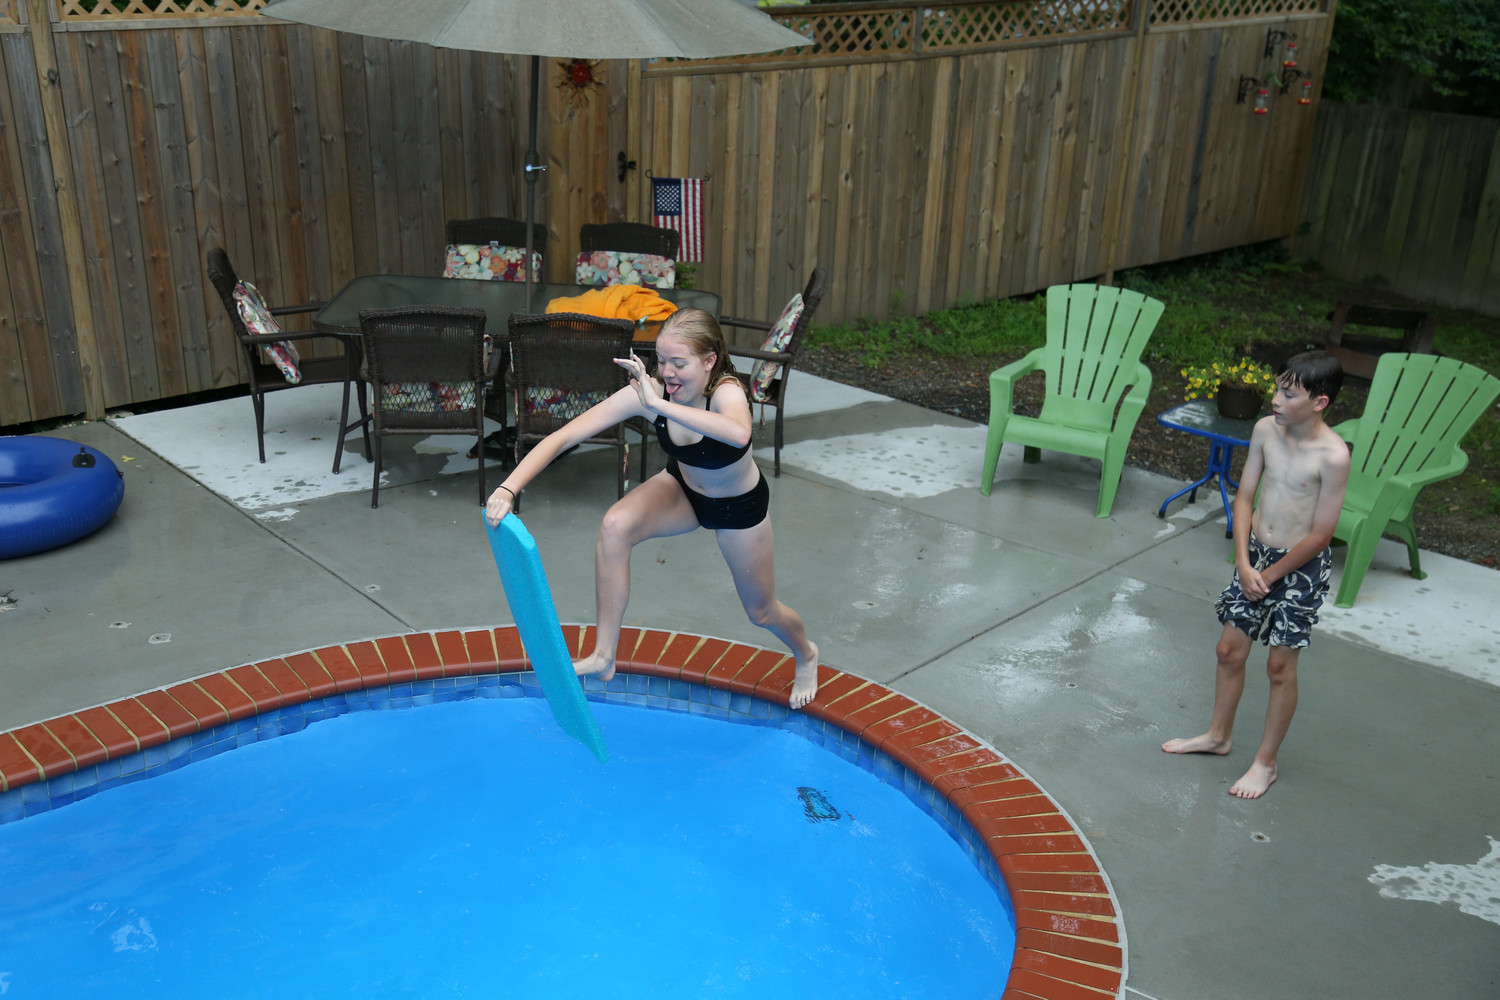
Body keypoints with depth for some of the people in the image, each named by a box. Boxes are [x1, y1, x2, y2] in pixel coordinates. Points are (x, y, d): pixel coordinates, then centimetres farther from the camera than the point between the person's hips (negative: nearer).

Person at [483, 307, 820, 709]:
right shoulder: (646, 391, -30)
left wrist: (660, 406, -66)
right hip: (681, 488, 3)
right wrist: (508, 489, -44)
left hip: (740, 505, -2)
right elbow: (562, 437, -33)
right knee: (615, 526, -29)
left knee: (761, 611, 14)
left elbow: (739, 434, -65)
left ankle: (806, 654, 53)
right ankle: (604, 657, -16)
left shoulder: (727, 392, -38)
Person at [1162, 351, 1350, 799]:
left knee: (1280, 666, 7)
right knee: (1229, 649, 15)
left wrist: (1270, 575, -10)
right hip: (1255, 555, 6)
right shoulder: (1266, 429, -6)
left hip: (1300, 566, -6)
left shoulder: (1333, 455, -22)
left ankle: (1265, 762, 23)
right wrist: (1244, 563, -8)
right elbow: (1244, 496, 0)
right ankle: (1218, 735, 37)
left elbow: (1320, 535, -18)